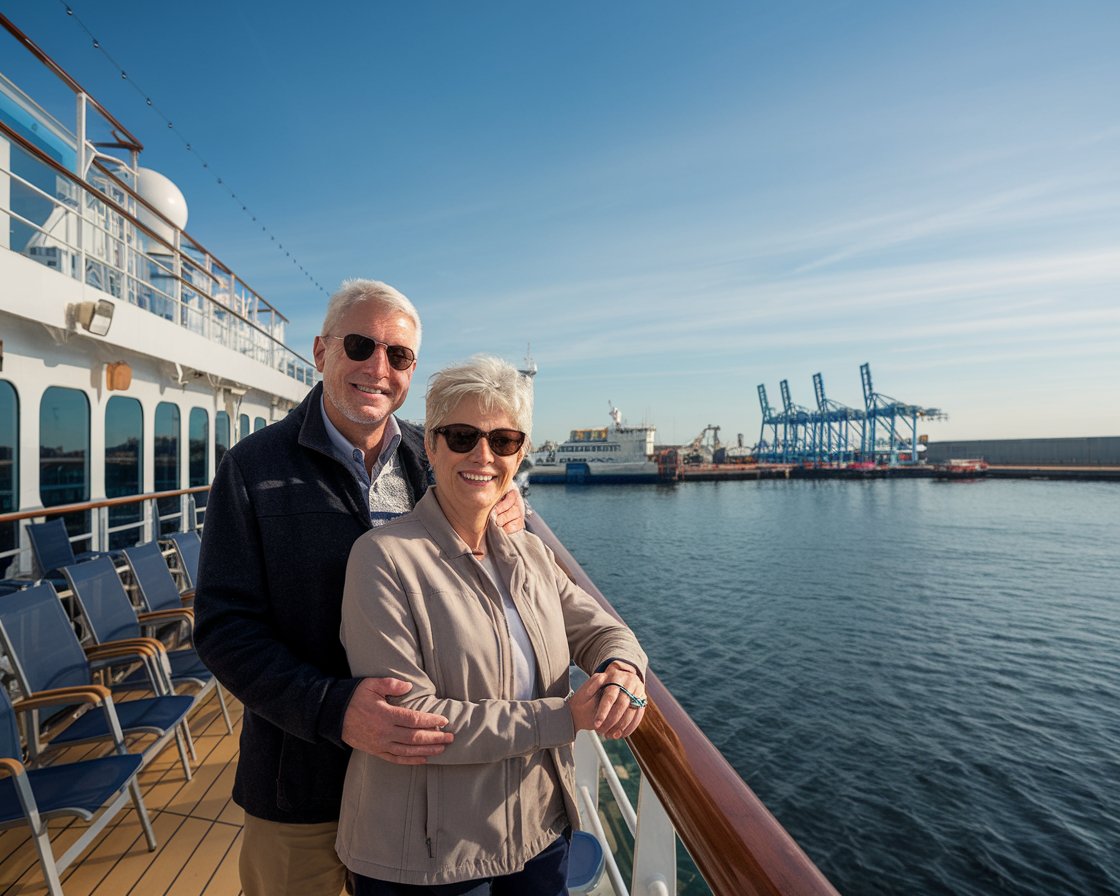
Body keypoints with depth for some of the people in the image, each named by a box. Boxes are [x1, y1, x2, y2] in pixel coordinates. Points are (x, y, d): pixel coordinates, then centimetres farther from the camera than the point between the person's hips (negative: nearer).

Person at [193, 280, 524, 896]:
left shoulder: (435, 461, -2)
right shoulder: (253, 468, -10)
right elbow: (223, 627, -12)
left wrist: (505, 523, -16)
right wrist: (332, 709, -27)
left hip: (419, 765, 3)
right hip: (299, 783, -2)